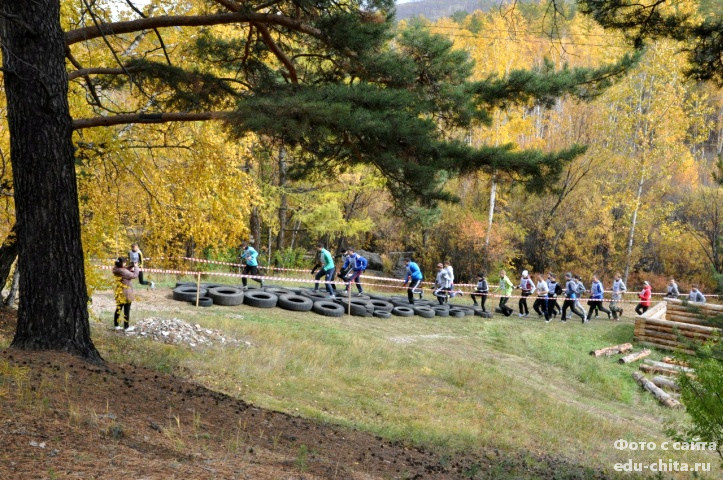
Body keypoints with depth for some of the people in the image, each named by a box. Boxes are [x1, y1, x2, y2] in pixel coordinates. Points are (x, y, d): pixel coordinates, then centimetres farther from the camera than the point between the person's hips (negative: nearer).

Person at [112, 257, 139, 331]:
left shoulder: (116, 270, 0)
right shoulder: (123, 271, -25)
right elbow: (134, 275, -19)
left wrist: (131, 266, 4)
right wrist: (136, 267, -7)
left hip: (119, 293, 8)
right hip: (126, 293, -8)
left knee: (118, 309, 16)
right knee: (126, 310, 3)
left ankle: (116, 325, 22)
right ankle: (126, 327, 10)